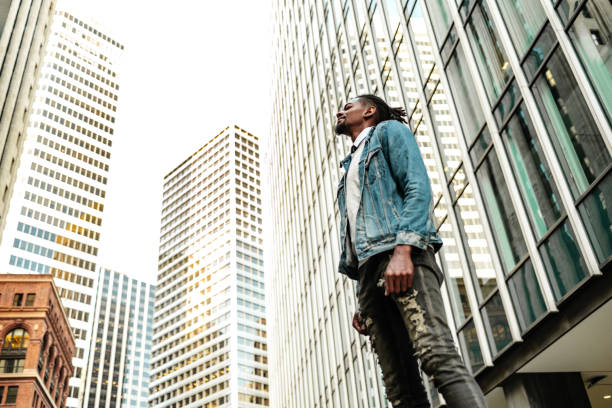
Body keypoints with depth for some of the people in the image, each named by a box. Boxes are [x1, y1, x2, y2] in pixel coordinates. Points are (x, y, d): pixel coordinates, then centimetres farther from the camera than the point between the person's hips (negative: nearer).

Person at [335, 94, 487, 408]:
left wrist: (403, 250, -19)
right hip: (370, 268, 7)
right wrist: (363, 301, 17)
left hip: (403, 255, -7)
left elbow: (418, 188, -3)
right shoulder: (350, 168, 35)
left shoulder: (389, 130, 16)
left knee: (436, 354, -25)